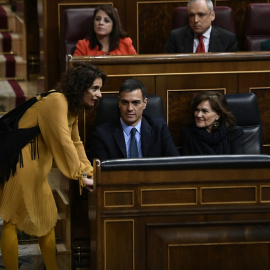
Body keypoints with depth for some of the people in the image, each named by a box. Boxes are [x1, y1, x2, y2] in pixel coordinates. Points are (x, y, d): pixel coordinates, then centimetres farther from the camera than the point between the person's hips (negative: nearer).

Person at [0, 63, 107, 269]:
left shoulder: (73, 108, 13)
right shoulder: (57, 101, -18)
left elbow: (76, 143, 17)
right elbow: (63, 142, -24)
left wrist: (89, 172, 6)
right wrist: (81, 176, -24)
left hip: (36, 170, 10)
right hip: (20, 165, -10)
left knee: (47, 220, 11)